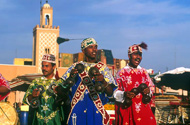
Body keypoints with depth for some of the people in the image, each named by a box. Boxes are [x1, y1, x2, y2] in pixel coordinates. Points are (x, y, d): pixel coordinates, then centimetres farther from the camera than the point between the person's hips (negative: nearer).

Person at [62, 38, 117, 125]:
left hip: (96, 111, 0)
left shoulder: (103, 68, 8)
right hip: (77, 111, 0)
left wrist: (103, 81, -21)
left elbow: (111, 93, -1)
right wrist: (70, 77, -17)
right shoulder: (75, 67, 9)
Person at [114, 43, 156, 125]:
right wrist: (124, 94, -21)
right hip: (127, 110, -3)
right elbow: (115, 92, -3)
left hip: (144, 109, 3)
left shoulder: (143, 72, 11)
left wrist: (148, 90, -7)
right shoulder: (122, 72, -1)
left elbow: (151, 87, 15)